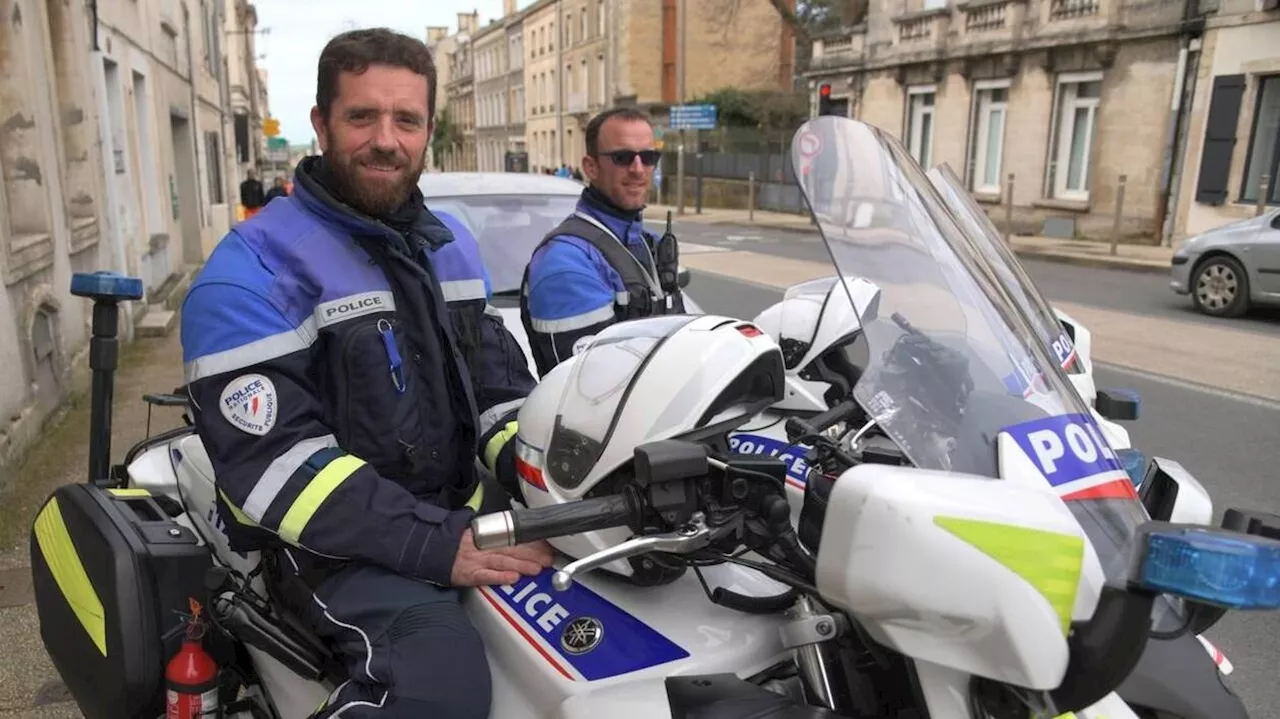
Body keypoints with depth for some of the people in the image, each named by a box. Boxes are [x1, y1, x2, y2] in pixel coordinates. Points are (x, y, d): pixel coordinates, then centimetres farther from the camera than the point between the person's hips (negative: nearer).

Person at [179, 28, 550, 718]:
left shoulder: (452, 244, 12)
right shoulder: (252, 271, -11)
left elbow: (497, 378, 13)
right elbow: (271, 465, -19)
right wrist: (434, 544, -27)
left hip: (464, 513, 7)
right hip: (338, 543, -7)